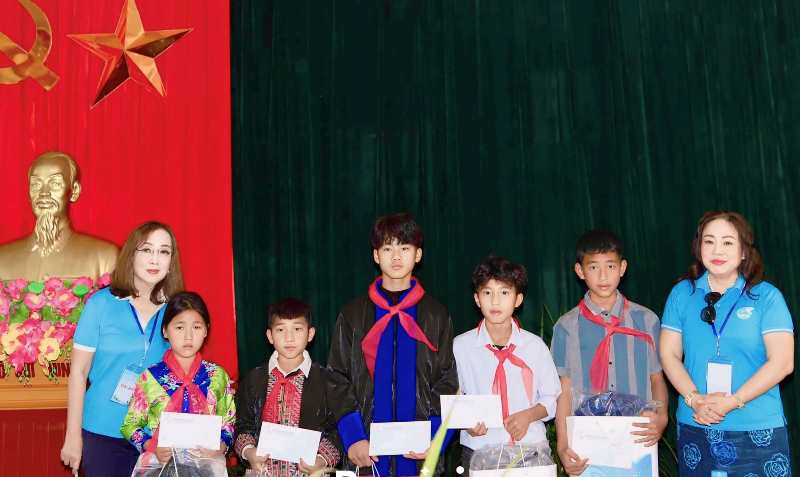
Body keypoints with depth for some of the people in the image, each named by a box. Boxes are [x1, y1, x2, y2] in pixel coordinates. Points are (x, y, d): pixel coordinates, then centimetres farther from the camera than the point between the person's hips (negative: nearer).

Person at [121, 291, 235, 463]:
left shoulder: (217, 376, 8)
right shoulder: (150, 377, 4)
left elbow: (229, 422, 10)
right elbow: (130, 425, 7)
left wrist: (220, 446, -8)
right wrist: (152, 447, -9)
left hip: (206, 463, 1)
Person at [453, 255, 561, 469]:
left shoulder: (534, 345, 1)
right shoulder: (461, 345, -1)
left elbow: (552, 397, 8)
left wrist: (529, 415, -9)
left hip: (530, 445, 1)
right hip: (478, 449, 0)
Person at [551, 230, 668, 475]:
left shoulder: (646, 320, 2)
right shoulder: (567, 326, -1)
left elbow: (656, 377, 7)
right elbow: (565, 389, 0)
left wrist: (661, 418, -11)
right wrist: (562, 446, -8)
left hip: (639, 440, 1)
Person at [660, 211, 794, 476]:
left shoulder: (766, 296, -2)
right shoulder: (682, 293, 5)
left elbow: (782, 362, -8)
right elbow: (669, 354, 3)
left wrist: (733, 402, -15)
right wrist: (695, 399, -12)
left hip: (758, 432, -2)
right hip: (694, 429, 2)